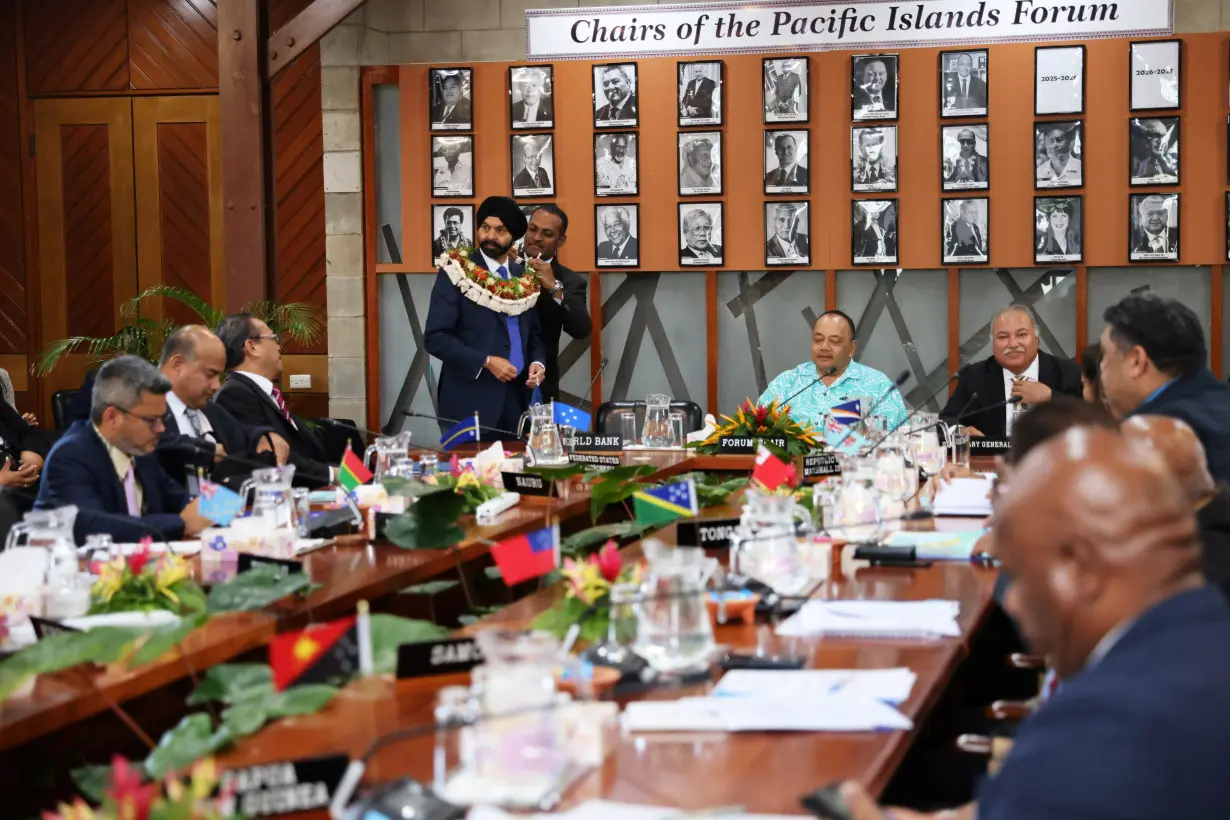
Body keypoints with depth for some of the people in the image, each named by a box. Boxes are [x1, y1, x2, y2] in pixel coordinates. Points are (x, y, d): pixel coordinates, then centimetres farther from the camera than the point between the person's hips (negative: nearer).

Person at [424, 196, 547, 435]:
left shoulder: (524, 277, 11)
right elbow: (435, 337, -11)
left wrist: (538, 362, -2)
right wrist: (486, 361, -17)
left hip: (516, 399, 5)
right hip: (469, 402, -5)